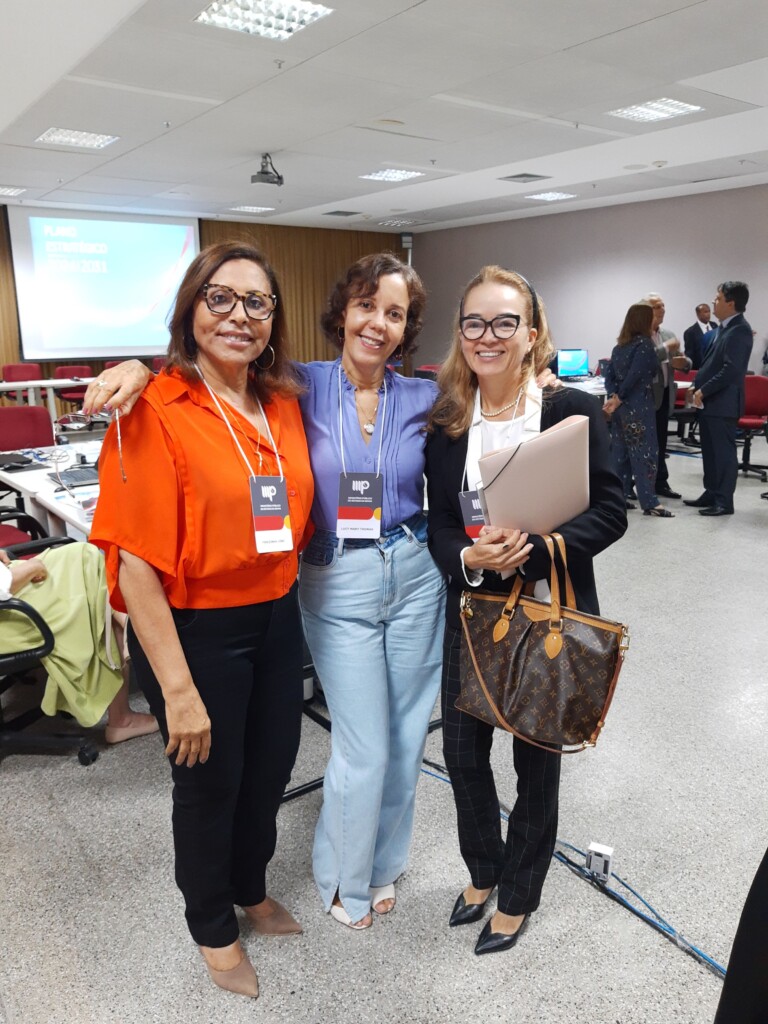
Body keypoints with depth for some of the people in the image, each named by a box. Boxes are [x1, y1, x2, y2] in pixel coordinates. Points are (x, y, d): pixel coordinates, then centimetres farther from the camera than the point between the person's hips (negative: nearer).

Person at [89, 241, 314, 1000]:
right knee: (210, 781, 15)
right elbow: (136, 565, -20)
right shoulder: (155, 412, -18)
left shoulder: (284, 405, 1)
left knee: (271, 766, 22)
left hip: (276, 618, 6)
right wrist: (178, 691, -19)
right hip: (197, 631, -6)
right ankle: (213, 930, 44)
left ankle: (251, 891, 52)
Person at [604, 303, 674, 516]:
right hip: (638, 406, -8)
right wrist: (618, 399, -8)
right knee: (644, 452, -5)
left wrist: (613, 397, -5)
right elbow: (634, 376, -17)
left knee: (621, 451, 11)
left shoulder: (620, 345, 12)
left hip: (621, 406, 8)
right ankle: (649, 502, -4)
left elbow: (609, 375, 6)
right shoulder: (644, 343, -11)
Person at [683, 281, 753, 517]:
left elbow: (731, 369, -22)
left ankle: (724, 502, 4)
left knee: (724, 453, -3)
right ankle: (711, 494, 25)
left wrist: (704, 391, -18)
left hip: (723, 402, -9)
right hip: (710, 401, 10)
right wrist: (698, 385, 10)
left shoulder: (740, 330, -16)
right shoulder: (724, 327, 14)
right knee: (710, 451, 15)